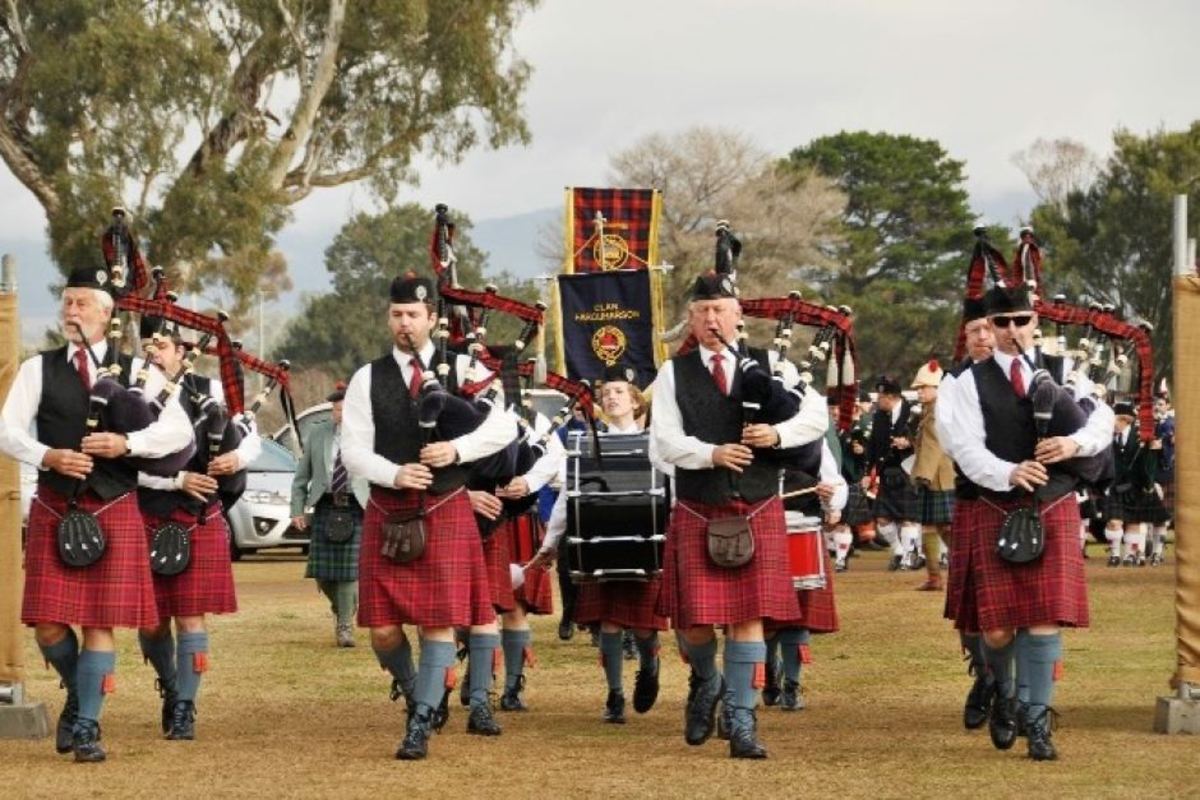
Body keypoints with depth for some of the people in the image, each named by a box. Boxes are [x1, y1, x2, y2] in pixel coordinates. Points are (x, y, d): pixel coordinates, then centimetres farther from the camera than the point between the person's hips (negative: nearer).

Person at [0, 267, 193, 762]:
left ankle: (86, 726, 6)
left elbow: (179, 431, -2)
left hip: (114, 511, -1)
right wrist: (48, 456, -18)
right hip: (54, 510, 1)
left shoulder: (134, 371, 6)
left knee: (100, 624, -2)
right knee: (48, 625, -3)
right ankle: (79, 694, 24)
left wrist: (127, 443, -17)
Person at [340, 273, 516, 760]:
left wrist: (457, 449, -17)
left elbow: (502, 429, 0)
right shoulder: (368, 380, 4)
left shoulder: (460, 370, 3)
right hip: (387, 514, 1)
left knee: (440, 622, -6)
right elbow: (353, 450, -2)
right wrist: (395, 474, -19)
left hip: (446, 513, -1)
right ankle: (412, 690, 29)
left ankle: (421, 726, 0)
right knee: (383, 628, -1)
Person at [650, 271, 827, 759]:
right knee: (694, 620, 0)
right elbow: (665, 441, -6)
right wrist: (712, 454, -22)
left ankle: (742, 723, 3)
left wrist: (778, 434, -16)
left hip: (757, 512, 0)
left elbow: (817, 417, 2)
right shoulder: (674, 375, 4)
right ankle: (706, 683, 32)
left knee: (748, 616, -2)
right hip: (697, 513, 0)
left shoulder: (770, 367, 7)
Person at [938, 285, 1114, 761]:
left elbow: (1103, 420, 4)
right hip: (995, 511, -1)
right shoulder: (971, 383, 1)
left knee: (1046, 619, -5)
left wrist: (1076, 443, -18)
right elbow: (967, 449, -9)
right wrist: (1010, 473, -28)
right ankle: (1004, 697, 30)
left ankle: (1036, 722, 3)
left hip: (1054, 510, 1)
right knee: (996, 627, -1)